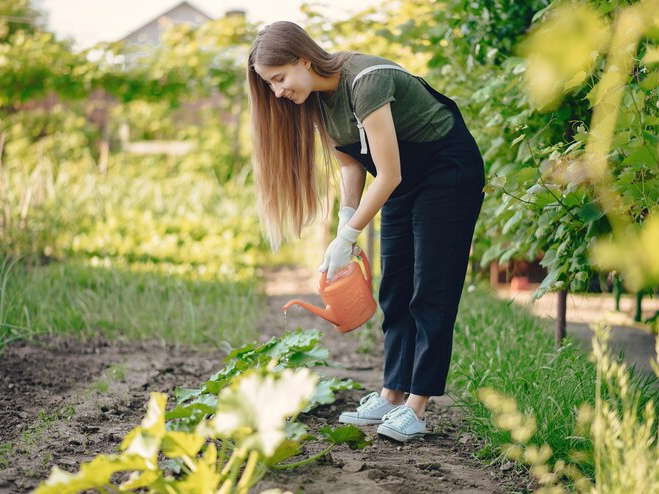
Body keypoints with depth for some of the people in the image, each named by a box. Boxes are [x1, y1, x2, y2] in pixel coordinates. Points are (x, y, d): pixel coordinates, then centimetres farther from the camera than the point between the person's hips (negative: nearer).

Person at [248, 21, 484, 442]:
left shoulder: (366, 81, -31)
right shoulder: (314, 97, -5)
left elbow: (388, 175, -28)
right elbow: (352, 165, 4)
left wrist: (346, 240, -22)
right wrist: (345, 227, -7)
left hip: (448, 170, -8)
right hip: (403, 180, 8)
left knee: (431, 293, -8)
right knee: (395, 293, 5)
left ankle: (416, 407, -7)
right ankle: (392, 396, 9)